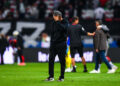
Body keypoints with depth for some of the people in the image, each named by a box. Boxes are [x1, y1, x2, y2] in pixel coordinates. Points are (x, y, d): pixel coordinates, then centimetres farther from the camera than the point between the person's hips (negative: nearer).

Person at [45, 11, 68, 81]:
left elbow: (63, 28, -24)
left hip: (61, 44, -5)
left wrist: (58, 21, -20)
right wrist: (51, 42, 13)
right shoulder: (54, 23, 12)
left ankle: (62, 77, 7)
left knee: (62, 61, -1)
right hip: (54, 44, 5)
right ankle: (51, 76, 2)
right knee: (51, 59, -2)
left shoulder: (65, 22, -3)